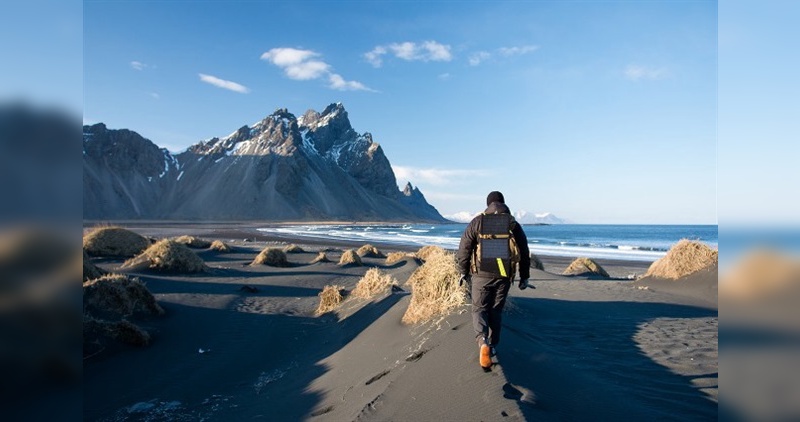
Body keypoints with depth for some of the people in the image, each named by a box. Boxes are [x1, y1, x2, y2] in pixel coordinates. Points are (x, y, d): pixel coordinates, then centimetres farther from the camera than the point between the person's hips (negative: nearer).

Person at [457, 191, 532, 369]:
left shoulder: (476, 223, -1)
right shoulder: (513, 224, 3)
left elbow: (464, 250, 0)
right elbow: (524, 253, 6)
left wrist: (463, 272, 12)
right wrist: (524, 277, 15)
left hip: (481, 275, -2)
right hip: (503, 277, 2)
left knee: (479, 309, 8)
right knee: (496, 311, 17)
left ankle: (483, 342, -16)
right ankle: (492, 346, 25)